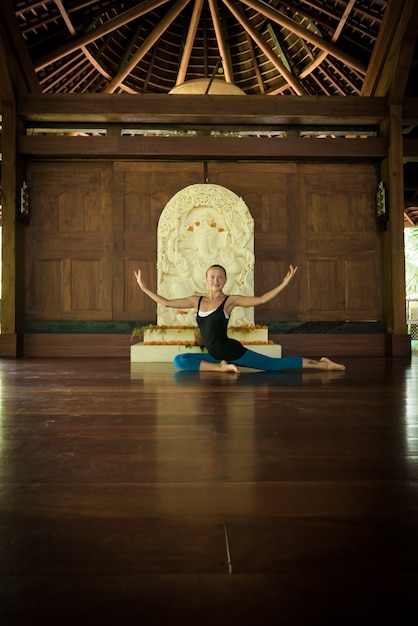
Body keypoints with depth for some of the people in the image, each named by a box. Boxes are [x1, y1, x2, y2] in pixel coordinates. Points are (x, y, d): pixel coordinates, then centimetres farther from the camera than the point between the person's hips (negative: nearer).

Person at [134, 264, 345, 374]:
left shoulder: (230, 300, -5)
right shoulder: (196, 301, 6)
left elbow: (260, 299, -9)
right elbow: (166, 302, 9)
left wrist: (284, 283, -16)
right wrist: (144, 288, 6)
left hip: (232, 351, -5)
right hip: (214, 355, 5)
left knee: (276, 364, -6)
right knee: (180, 360, -9)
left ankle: (322, 364, 6)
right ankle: (221, 366, -12)